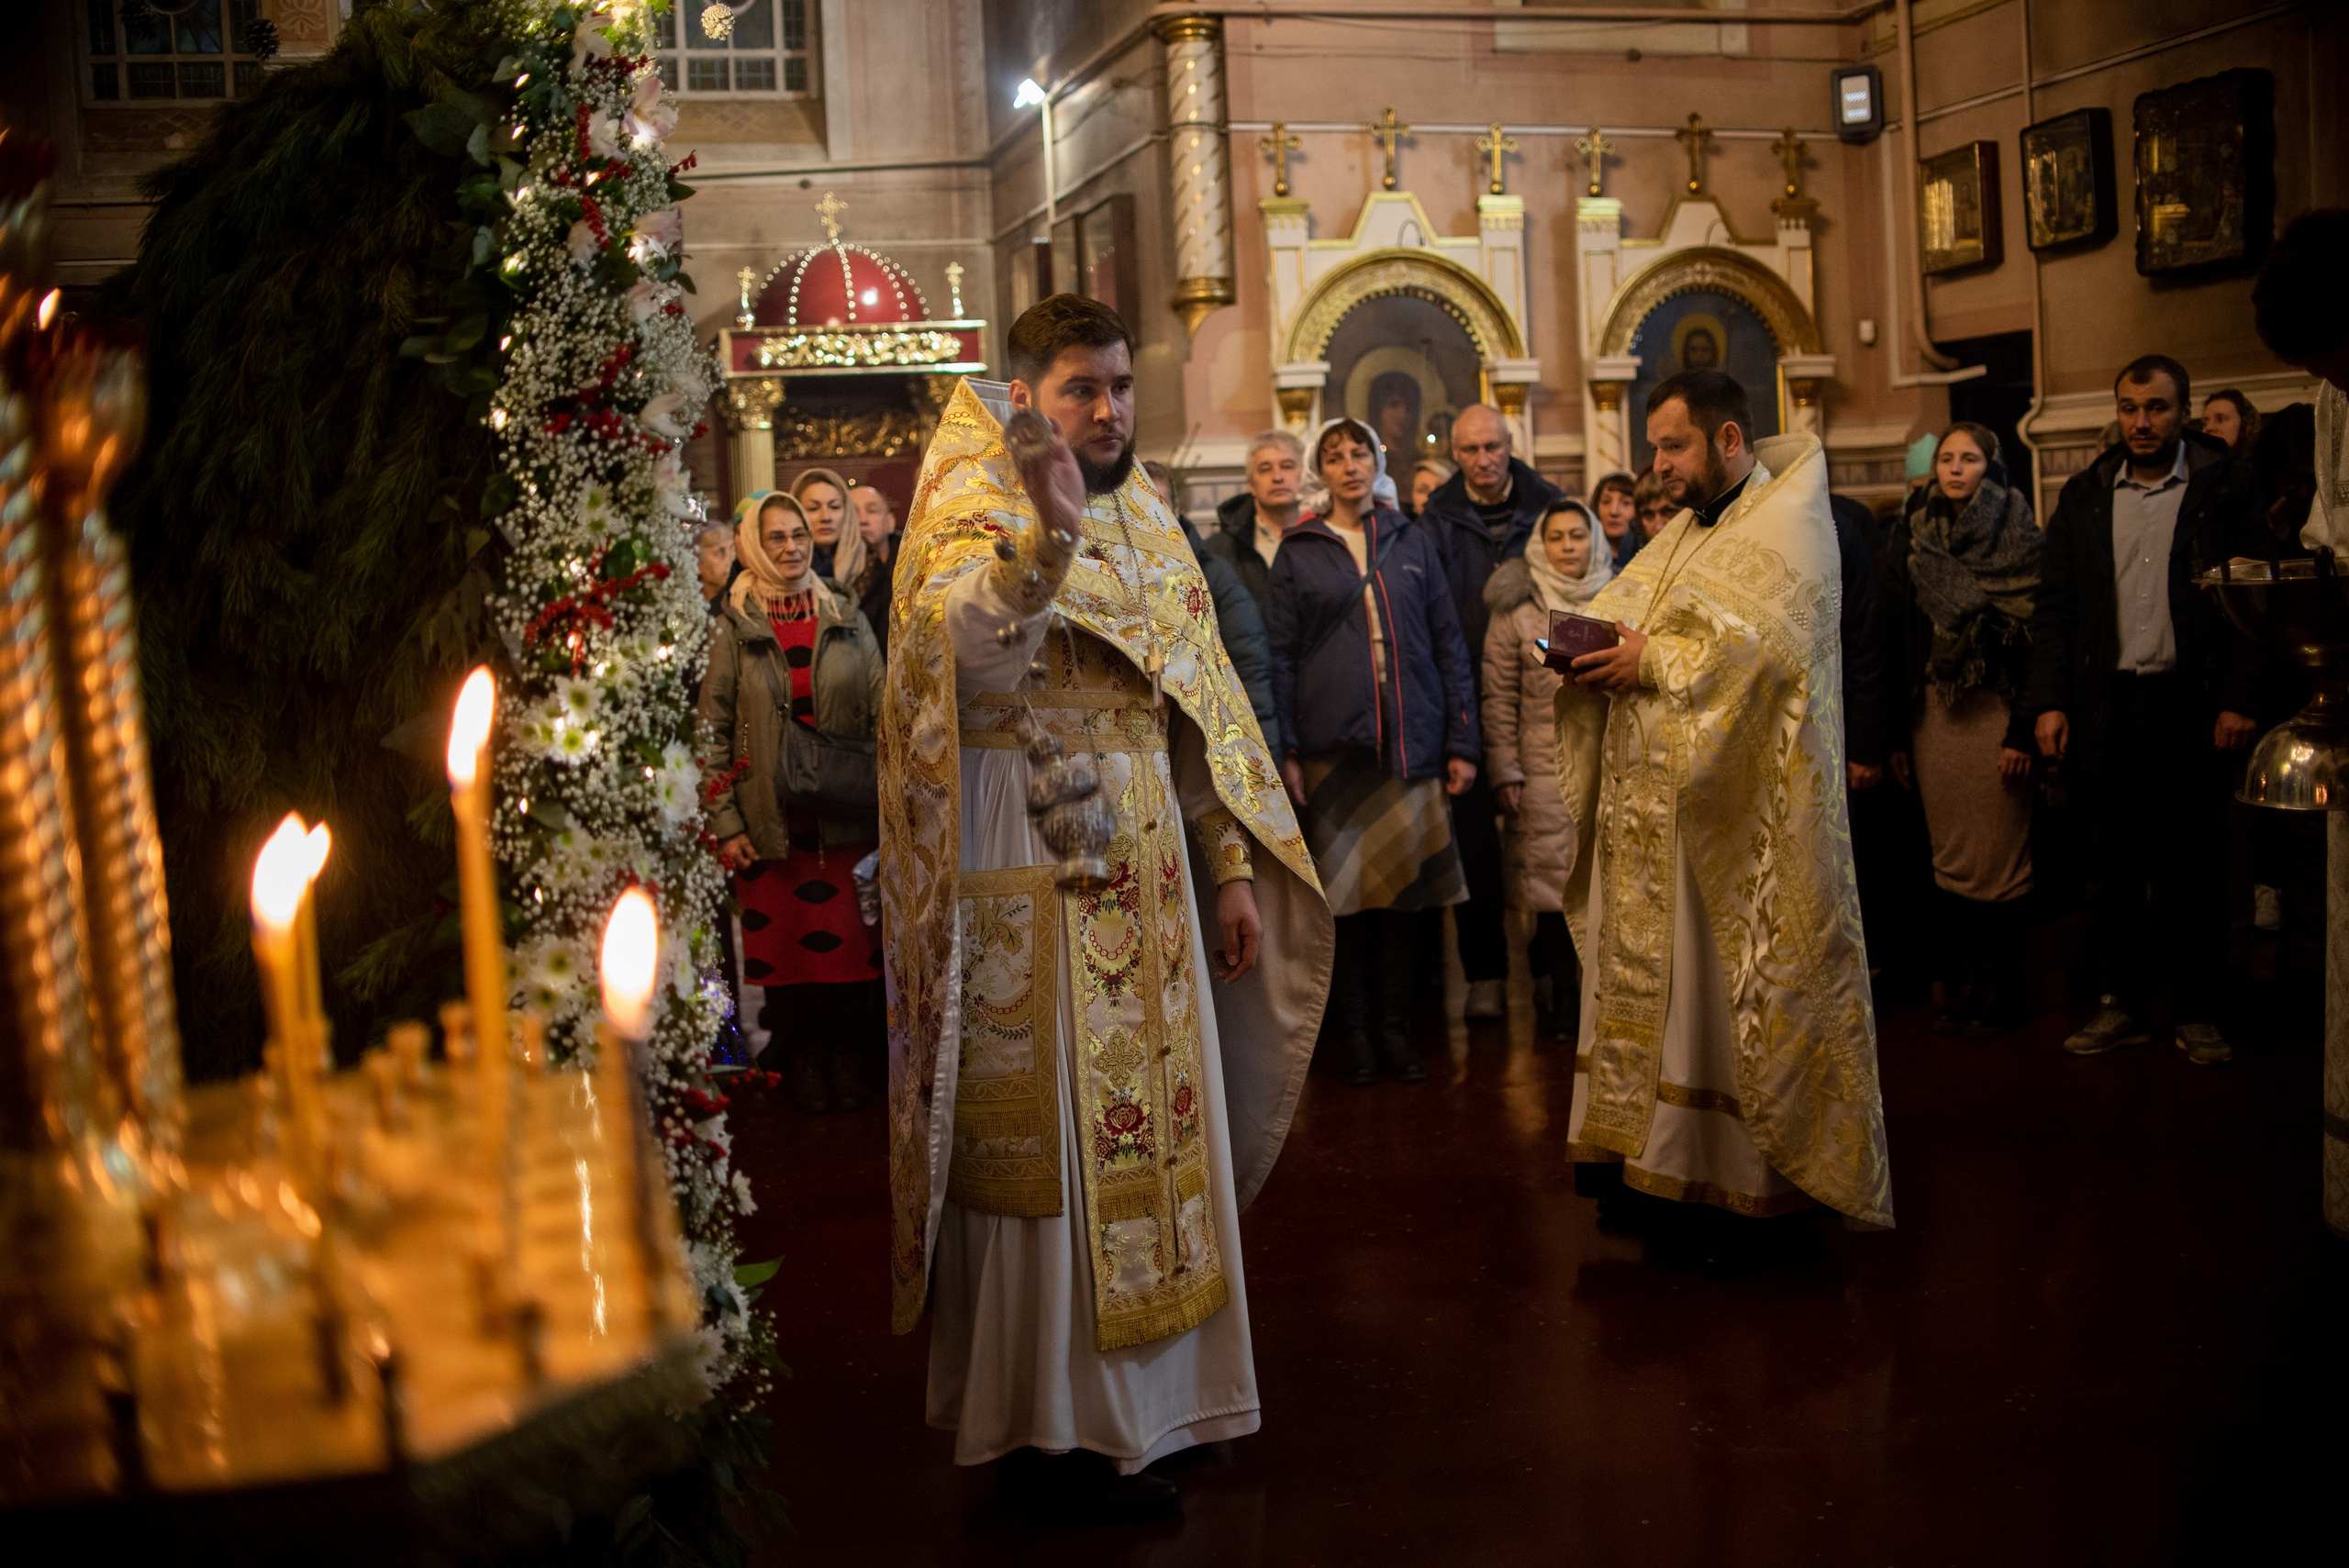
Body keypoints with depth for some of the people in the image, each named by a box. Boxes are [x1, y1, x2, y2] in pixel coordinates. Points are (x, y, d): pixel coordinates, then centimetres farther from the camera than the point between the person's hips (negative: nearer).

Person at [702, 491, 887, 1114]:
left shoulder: (847, 619, 8)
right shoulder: (733, 627, 1)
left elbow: (884, 713, 8)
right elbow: (712, 731, -1)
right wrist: (725, 823, -7)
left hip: (846, 816, 2)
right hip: (769, 818, -1)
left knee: (849, 939, 1)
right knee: (784, 940, 2)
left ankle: (848, 1057, 15)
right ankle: (803, 1060, 17)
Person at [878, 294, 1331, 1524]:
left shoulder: (1143, 520, 14)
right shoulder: (975, 506, -8)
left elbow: (1200, 707, 16)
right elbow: (961, 652, -29)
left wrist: (1231, 867, 12)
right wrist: (1047, 534, -43)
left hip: (1143, 882, 7)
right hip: (1026, 887, -7)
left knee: (1148, 1132, 13)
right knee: (1046, 1145, -2)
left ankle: (1144, 1397, 28)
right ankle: (1047, 1434, 10)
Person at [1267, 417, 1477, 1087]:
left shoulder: (1411, 544, 12)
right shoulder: (1299, 553, 7)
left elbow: (1449, 645, 10)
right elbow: (1279, 655, 3)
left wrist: (1461, 743, 3)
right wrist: (1284, 752, -6)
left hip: (1410, 741, 2)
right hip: (1333, 743, -1)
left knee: (1401, 884, 3)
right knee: (1344, 887, 1)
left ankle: (1395, 1030, 13)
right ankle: (1353, 1033, 10)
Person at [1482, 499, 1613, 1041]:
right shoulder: (1516, 612, 4)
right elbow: (1499, 698, 1)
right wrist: (1504, 770, -5)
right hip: (1543, 768, -2)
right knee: (1551, 881, -2)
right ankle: (1562, 998, 8)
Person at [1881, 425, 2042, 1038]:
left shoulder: (2018, 540, -3)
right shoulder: (1913, 538, 8)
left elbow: (2038, 637, -8)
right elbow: (1896, 639, 6)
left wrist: (2025, 730, -16)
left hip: (1995, 712, -3)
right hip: (1932, 712, 4)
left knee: (1998, 862, 0)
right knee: (1950, 863, 7)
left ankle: (1999, 996, 11)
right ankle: (1959, 992, 16)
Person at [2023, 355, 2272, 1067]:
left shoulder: (2226, 489, 0)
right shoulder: (2085, 495, 9)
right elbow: (2055, 604, 7)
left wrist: (2240, 700, -10)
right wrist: (2049, 701, -1)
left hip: (2192, 706, -3)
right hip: (2106, 706, 3)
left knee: (2192, 868, 4)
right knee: (2114, 867, 8)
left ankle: (2198, 1011, 14)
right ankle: (2123, 1004, 17)